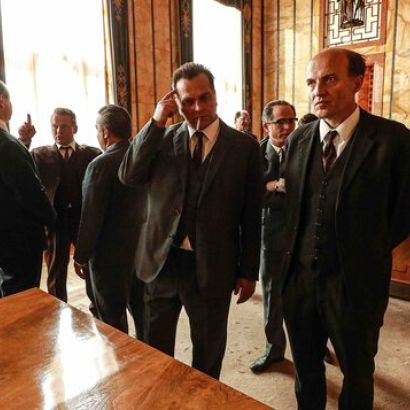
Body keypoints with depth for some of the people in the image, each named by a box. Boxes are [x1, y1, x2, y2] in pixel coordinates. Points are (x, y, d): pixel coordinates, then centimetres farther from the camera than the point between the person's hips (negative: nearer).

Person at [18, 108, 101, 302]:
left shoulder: (92, 154, 0)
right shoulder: (40, 154, 3)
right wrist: (24, 141, -26)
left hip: (86, 218, 0)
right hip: (55, 219, 1)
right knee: (56, 276, 14)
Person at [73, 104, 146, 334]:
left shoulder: (100, 165, -19)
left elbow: (91, 217, -18)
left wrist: (81, 257, -6)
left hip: (110, 254, -7)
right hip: (141, 250, 7)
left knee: (112, 322, 10)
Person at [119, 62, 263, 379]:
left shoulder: (244, 147, -5)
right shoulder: (163, 139, 1)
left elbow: (251, 215, -2)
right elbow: (128, 176, -12)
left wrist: (248, 271, 0)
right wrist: (156, 122, -15)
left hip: (213, 268, -1)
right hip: (161, 262, 2)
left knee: (209, 354, 20)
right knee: (154, 351, 21)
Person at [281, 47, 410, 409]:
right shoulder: (299, 138, 1)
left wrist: (368, 253, 4)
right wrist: (295, 252, 7)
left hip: (355, 280, -3)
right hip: (299, 276, 4)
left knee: (357, 373, 20)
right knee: (305, 366, 23)